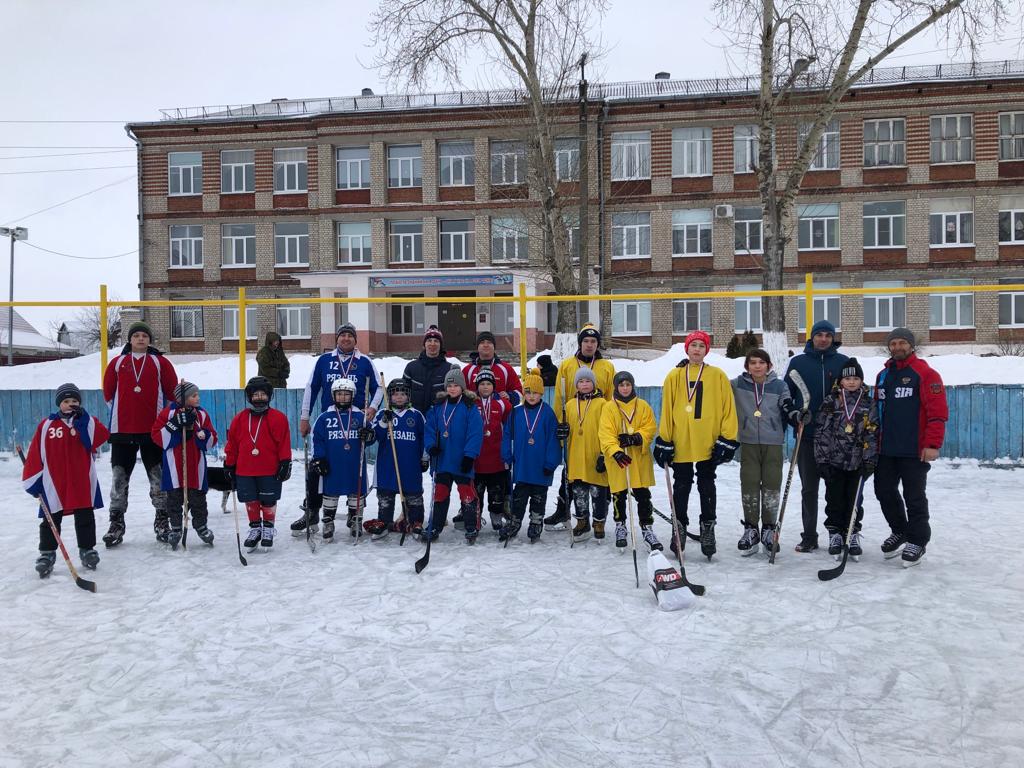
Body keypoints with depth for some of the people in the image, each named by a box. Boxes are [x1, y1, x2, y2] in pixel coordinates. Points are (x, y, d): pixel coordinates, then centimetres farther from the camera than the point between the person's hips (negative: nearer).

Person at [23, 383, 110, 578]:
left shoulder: (89, 422, 3)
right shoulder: (46, 425, 1)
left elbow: (101, 436, -17)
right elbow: (35, 455, 1)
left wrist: (81, 421, -21)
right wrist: (34, 480, -3)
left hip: (83, 483, 0)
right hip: (54, 484, 0)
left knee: (85, 518, 10)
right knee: (51, 520, 8)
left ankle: (87, 549, 22)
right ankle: (47, 553, 18)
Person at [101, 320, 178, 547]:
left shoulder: (160, 362, 4)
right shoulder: (117, 362, 8)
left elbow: (171, 390, 7)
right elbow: (108, 391, 15)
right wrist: (121, 411, 13)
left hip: (154, 428, -1)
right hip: (122, 429, 1)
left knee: (158, 475, 4)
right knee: (119, 476, 3)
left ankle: (162, 519, 14)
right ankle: (116, 523, 11)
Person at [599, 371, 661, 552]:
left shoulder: (643, 406, 5)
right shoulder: (609, 408, -2)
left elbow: (651, 427, 0)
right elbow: (605, 434, -11)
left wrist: (637, 437, -18)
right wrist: (615, 451, -26)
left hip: (640, 458, 1)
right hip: (617, 459, -1)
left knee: (643, 496, 3)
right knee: (619, 495, 10)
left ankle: (647, 529, 14)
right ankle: (620, 526, 28)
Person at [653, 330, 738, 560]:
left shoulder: (717, 375, 0)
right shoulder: (674, 376, 3)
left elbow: (728, 408, 0)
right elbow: (666, 410, 3)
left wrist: (727, 439, -6)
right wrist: (664, 441, 0)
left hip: (708, 444, -1)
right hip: (680, 444, 1)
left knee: (707, 487, 10)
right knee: (681, 487, 11)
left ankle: (708, 528, 21)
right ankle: (680, 528, 22)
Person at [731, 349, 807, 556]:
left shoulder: (779, 386, 4)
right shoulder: (737, 385, 3)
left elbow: (787, 410, 2)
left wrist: (799, 415, -16)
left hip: (773, 443, 0)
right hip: (748, 444, 0)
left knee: (771, 487, 2)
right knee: (749, 486, 1)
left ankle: (769, 530, 16)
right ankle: (750, 530, 13)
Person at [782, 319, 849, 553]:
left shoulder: (844, 362, 5)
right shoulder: (798, 362, 5)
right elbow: (786, 395, 8)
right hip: (807, 435, 1)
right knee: (808, 489, 6)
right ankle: (809, 536, 15)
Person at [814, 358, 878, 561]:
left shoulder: (868, 405, 2)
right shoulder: (830, 402, -3)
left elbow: (872, 435, 2)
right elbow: (821, 432, -4)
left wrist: (869, 461, -5)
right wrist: (822, 459, -8)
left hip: (857, 463, 1)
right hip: (833, 461, -1)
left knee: (855, 500, 7)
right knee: (835, 499, 6)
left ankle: (852, 535, 19)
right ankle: (835, 534, 17)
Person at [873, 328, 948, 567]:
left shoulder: (925, 373, -8)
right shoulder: (883, 375, 14)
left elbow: (938, 411, -14)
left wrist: (933, 444, -20)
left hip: (914, 450, -7)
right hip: (886, 449, 7)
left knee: (914, 497, 2)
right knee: (884, 492, 12)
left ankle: (917, 541, 16)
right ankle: (899, 531, 32)